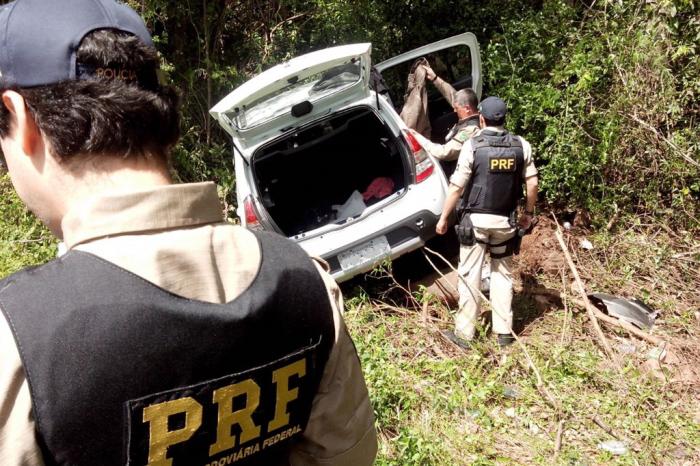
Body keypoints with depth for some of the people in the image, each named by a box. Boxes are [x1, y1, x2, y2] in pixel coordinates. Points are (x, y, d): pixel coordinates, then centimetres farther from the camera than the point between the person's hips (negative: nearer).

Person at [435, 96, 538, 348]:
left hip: (476, 220, -3)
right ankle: (504, 331, 21)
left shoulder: (472, 146, -11)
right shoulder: (521, 145, -1)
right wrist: (528, 213, 15)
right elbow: (532, 183, 1)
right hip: (506, 220, 4)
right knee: (503, 273, 16)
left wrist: (444, 217, 0)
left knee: (470, 275, 5)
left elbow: (457, 186, -10)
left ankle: (464, 332, 11)